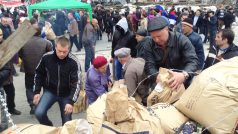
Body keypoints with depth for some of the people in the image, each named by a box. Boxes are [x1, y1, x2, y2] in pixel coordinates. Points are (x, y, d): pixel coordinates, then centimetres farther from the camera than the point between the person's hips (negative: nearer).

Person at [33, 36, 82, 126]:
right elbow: (39, 74, 2)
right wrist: (36, 91, -4)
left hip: (66, 94, -1)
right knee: (39, 113, -16)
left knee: (67, 121, 4)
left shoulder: (74, 62, -20)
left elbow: (76, 83, -20)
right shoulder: (47, 57, -14)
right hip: (50, 91, 1)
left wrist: (71, 101, -28)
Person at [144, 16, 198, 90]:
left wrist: (184, 75, -41)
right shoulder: (149, 45, -5)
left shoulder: (181, 39, -13)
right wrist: (157, 76, -37)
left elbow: (193, 61, -20)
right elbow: (149, 66, -13)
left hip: (179, 78, 0)